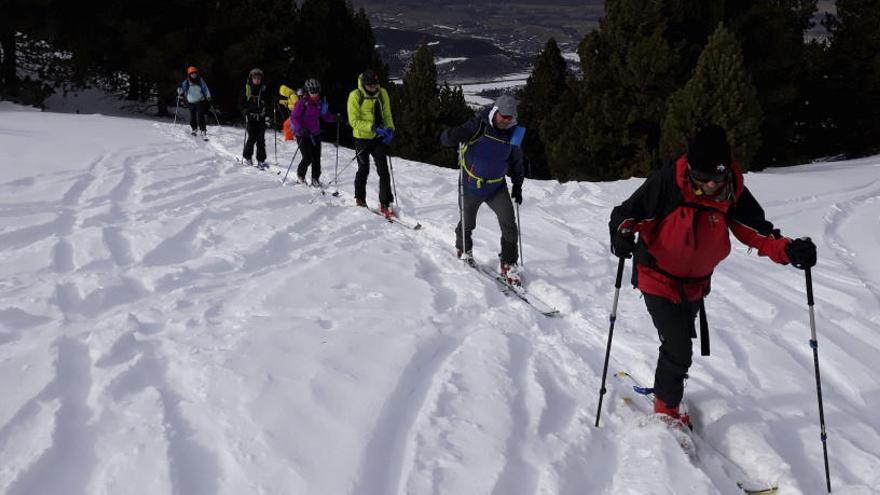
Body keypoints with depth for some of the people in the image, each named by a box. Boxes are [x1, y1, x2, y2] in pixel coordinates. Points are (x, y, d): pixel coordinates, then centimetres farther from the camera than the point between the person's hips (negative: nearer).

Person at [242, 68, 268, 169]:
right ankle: (247, 156, 18)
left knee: (261, 139, -1)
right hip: (251, 117, -2)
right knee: (252, 138, -4)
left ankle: (261, 160, 3)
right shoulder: (247, 88, 0)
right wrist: (246, 111, -13)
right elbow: (242, 102, 2)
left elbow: (267, 102, 13)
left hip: (261, 117, 2)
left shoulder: (263, 88, 6)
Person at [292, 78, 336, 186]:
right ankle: (300, 175, 19)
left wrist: (334, 118, -5)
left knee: (316, 157, 2)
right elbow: (294, 117, -13)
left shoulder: (320, 103, 5)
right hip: (303, 134, -5)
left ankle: (315, 178, 16)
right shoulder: (302, 102, -12)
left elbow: (325, 115, 14)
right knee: (308, 158, -8)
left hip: (315, 134, 5)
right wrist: (300, 128, -26)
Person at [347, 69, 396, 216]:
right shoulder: (355, 96, -12)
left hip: (379, 138, 3)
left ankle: (385, 204, -1)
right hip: (362, 138, -3)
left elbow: (387, 115, 8)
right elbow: (354, 121, -15)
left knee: (383, 170, -5)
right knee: (364, 170, 9)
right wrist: (373, 127, -26)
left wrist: (390, 129, -12)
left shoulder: (382, 93, -1)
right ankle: (360, 199, 30)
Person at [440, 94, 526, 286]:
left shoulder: (513, 134, -2)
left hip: (497, 186, 2)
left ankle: (509, 264, 0)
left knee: (509, 223, -12)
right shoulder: (478, 126, -16)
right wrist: (455, 135, -39)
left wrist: (517, 185, 9)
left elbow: (516, 162, 14)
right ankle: (464, 249, 44)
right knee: (467, 223, 12)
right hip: (471, 185, -2)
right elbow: (445, 139, -16)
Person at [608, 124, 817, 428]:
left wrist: (787, 250, -31)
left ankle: (666, 390, 53)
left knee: (680, 346, 25)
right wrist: (622, 233, -42)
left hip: (695, 284, 5)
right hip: (659, 279, -5)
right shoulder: (667, 183, -28)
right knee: (679, 352, -8)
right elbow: (629, 212, -20)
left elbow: (756, 230, -12)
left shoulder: (733, 192, -17)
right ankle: (667, 409, 19)